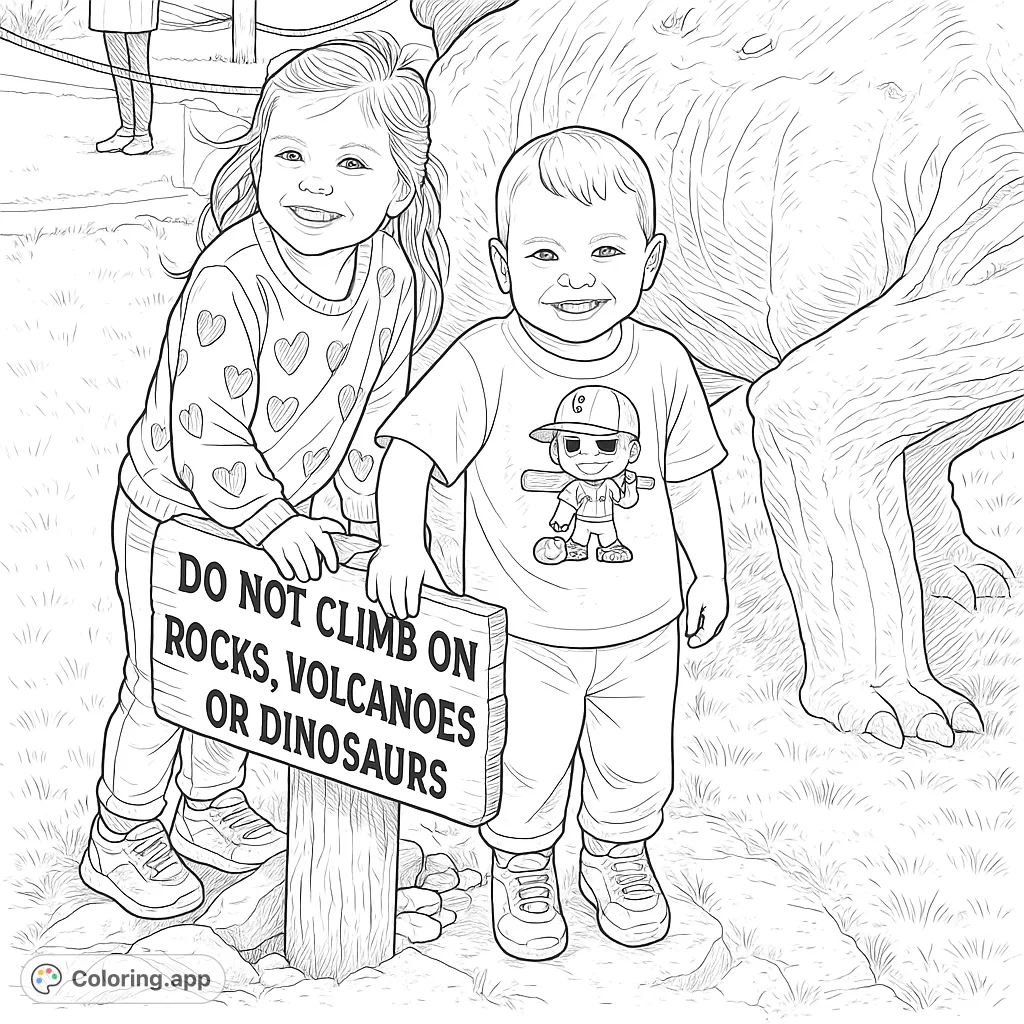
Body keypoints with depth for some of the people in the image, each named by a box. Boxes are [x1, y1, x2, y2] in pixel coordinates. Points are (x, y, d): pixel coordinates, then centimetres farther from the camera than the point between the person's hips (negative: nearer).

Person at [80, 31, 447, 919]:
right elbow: (203, 434, -33)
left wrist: (361, 509, -2)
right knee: (161, 687, 9)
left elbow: (378, 410, -1)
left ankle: (214, 809, 45)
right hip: (174, 511, -6)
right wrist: (269, 520, -33)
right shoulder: (230, 286, -34)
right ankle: (121, 840, 29)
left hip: (286, 512, 6)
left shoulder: (393, 279, -14)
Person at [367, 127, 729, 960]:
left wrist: (710, 573, 12)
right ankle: (523, 870, 40)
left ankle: (619, 858, 48)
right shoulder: (486, 363, -18)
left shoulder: (662, 365, -8)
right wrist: (402, 540, -35)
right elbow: (411, 448, -20)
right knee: (525, 769, 11)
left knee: (638, 768, 18)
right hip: (525, 631, -3)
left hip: (642, 626, 3)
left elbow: (689, 476, 5)